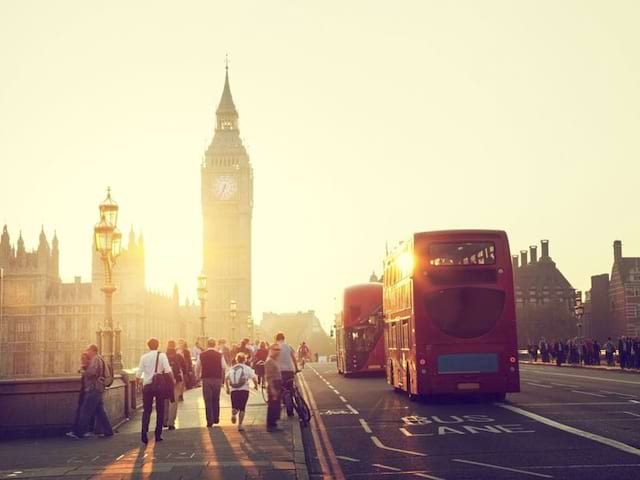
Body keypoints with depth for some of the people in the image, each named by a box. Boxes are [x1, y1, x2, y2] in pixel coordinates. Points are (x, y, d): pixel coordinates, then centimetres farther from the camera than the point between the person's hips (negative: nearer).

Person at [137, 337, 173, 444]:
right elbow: (168, 370, -15)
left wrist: (138, 378, 18)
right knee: (160, 410, 9)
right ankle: (158, 435, 8)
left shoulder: (144, 357, 0)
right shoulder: (162, 355, -3)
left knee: (146, 411, 6)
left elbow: (139, 373, -2)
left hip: (147, 385, 1)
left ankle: (144, 433, -10)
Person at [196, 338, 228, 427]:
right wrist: (222, 377, 12)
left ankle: (210, 421, -3)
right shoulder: (220, 355, -4)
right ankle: (216, 419, 25)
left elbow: (197, 368, 4)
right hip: (217, 379, 1)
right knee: (216, 400, 17)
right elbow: (224, 367, -4)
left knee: (208, 401, 2)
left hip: (206, 379, -1)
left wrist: (198, 377, 19)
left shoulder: (202, 355, -2)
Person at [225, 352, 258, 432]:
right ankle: (240, 425, 0)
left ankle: (233, 413, -24)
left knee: (235, 407, 10)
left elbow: (226, 378, 8)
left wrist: (227, 388, 18)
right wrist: (256, 385, 9)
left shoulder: (232, 368, 9)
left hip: (233, 390, 2)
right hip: (244, 389, -2)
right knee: (242, 408, 6)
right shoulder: (247, 368, 0)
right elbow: (254, 378, -9)